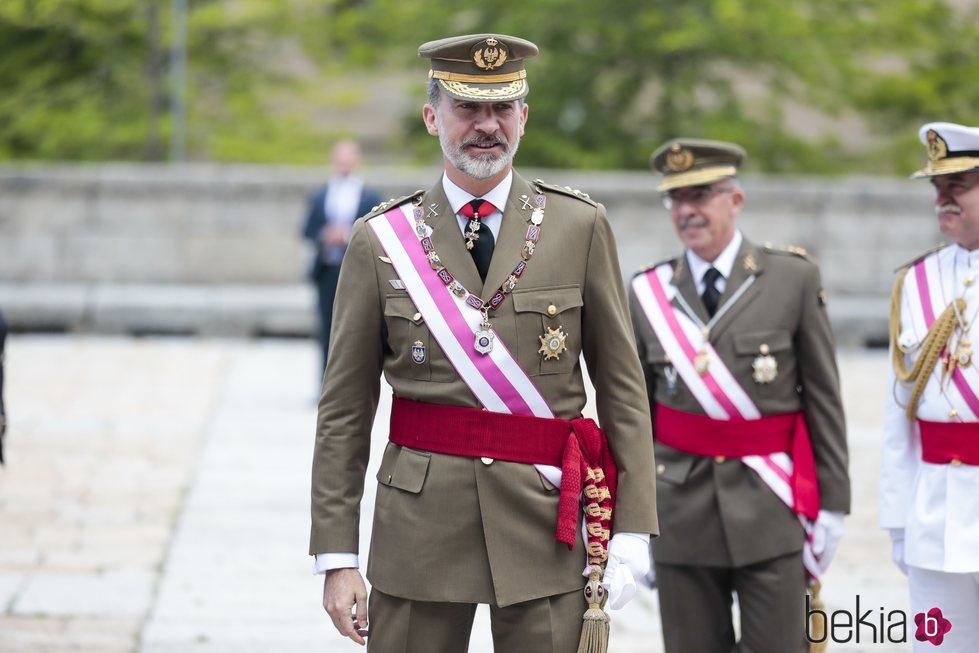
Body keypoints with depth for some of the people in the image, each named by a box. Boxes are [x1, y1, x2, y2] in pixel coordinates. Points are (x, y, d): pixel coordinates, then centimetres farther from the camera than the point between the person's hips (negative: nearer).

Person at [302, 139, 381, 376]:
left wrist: (351, 237, -16)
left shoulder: (370, 198, 4)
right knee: (328, 335, 4)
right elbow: (307, 232, 8)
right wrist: (325, 236, -11)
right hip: (328, 273, 2)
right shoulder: (319, 197, 12)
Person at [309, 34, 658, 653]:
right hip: (419, 525, 0)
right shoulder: (382, 241, 2)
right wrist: (337, 559, -1)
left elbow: (622, 386, 4)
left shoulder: (581, 226, 3)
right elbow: (345, 411, 3)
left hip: (547, 524, 0)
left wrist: (632, 531, -3)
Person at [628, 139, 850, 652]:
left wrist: (832, 504, -1)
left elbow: (824, 397, 1)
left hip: (770, 512, -2)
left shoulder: (793, 278, 1)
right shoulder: (647, 294, 6)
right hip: (681, 510, 2)